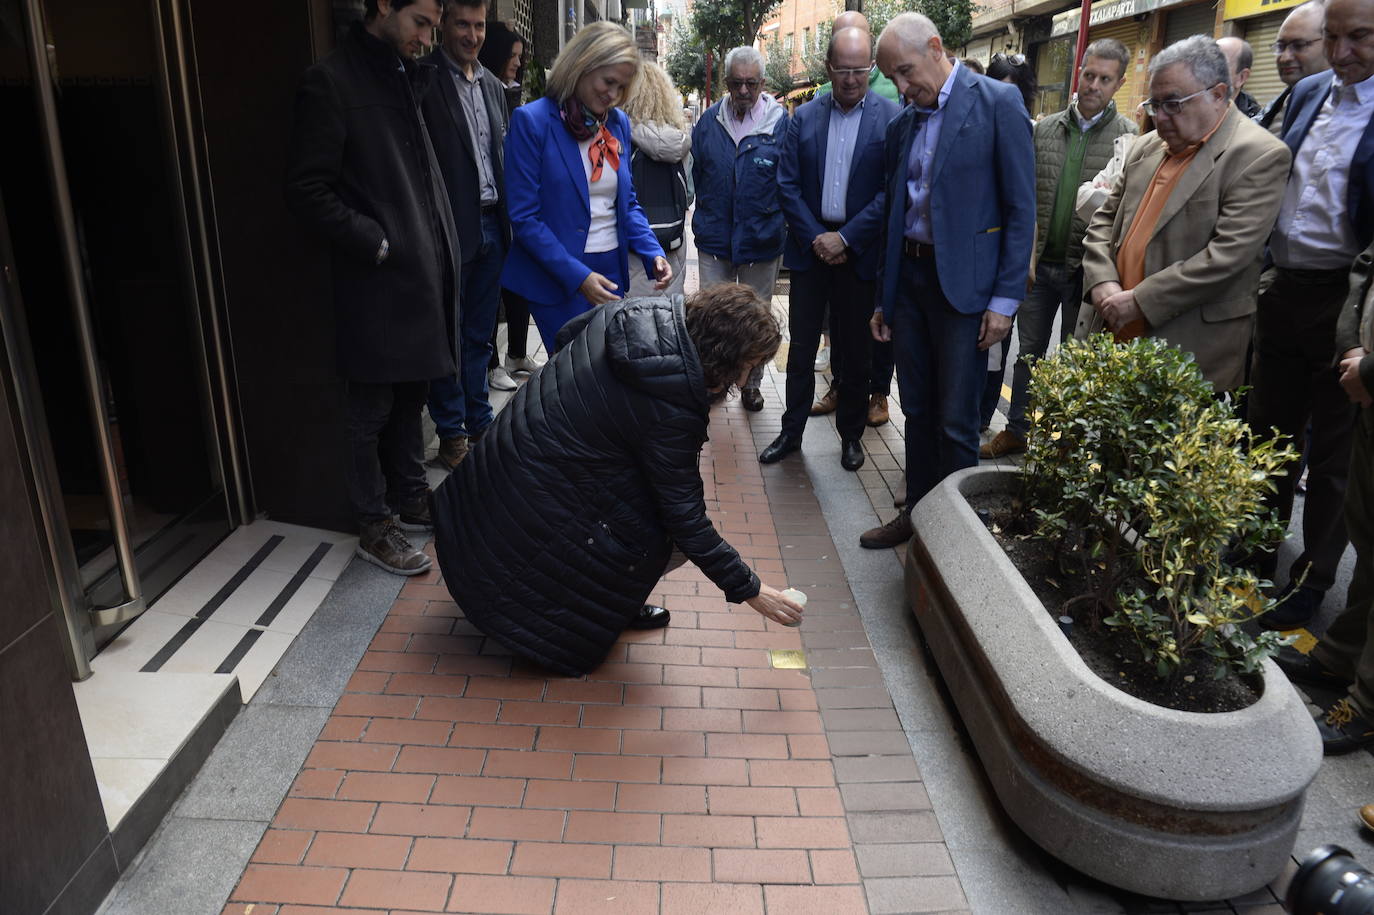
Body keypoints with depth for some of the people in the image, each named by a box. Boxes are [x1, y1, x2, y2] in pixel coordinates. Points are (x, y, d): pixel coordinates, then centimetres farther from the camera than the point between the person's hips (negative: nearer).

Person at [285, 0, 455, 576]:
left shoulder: (408, 78, 14)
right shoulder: (330, 83, -10)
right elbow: (307, 191, -14)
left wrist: (443, 252, 7)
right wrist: (376, 242, -15)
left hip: (423, 276, 8)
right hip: (377, 283, -8)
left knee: (410, 398, 18)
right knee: (371, 414, 4)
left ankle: (411, 500, 32)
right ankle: (374, 527, 17)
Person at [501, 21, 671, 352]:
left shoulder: (618, 122, 7)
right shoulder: (532, 120, -10)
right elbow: (524, 217, -12)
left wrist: (652, 253, -3)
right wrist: (577, 276, -19)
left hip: (612, 271, 5)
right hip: (557, 279, -5)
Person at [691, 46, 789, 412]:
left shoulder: (781, 122, -4)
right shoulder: (709, 121, 2)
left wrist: (778, 221, 1)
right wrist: (709, 215, 12)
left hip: (762, 241, -1)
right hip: (714, 240, 2)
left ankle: (751, 382, 27)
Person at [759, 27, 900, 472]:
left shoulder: (891, 118, -5)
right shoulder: (803, 117, 3)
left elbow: (891, 191, -9)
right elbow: (787, 185, 1)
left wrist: (845, 238, -14)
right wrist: (815, 238, -9)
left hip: (860, 249, -2)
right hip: (811, 246, 2)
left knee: (856, 349, 9)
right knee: (801, 346, 8)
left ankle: (851, 434, 24)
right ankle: (791, 431, 20)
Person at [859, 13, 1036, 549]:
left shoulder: (997, 103, -6)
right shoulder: (902, 126, 12)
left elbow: (1021, 207, -8)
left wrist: (1005, 299, -13)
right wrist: (884, 298, 16)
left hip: (964, 284, -6)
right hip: (907, 279, 6)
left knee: (956, 421, 0)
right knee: (917, 411, 13)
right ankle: (917, 512, 27)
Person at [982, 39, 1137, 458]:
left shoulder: (1129, 137, -5)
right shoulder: (1045, 129, 5)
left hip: (1086, 269, -3)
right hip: (1039, 264, 3)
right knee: (1028, 353, 14)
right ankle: (1017, 430, 28)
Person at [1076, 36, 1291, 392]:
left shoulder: (1258, 156, -8)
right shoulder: (1145, 148, 14)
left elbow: (1229, 253, -17)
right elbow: (1105, 220, 15)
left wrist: (1140, 302, -17)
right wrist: (1102, 282, -3)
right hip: (1110, 336, 6)